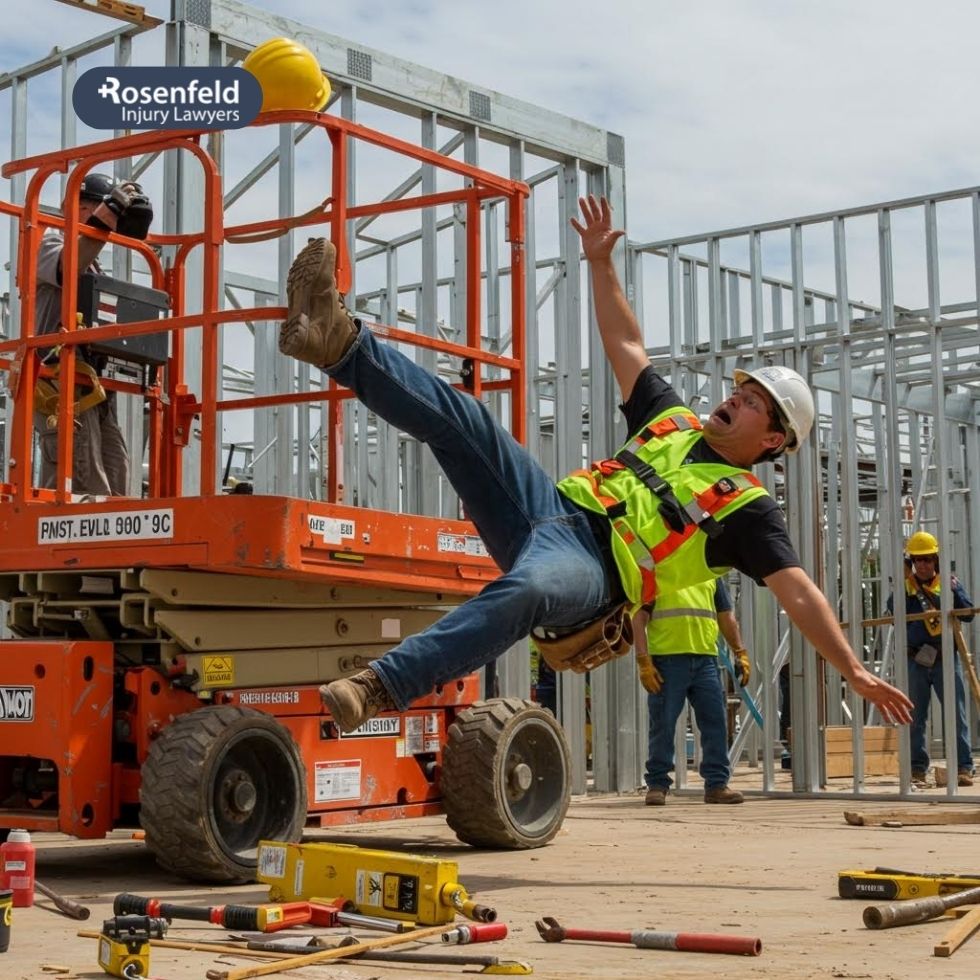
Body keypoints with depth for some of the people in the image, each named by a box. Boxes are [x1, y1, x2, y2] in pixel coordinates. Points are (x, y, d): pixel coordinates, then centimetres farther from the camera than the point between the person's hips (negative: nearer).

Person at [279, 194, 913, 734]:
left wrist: (855, 671, -13)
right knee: (458, 417, -12)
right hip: (551, 510, 7)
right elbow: (626, 345, 31)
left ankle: (382, 687, -51)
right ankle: (341, 343, -24)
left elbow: (800, 594, -2)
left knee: (523, 590, -43)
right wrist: (601, 262, 27)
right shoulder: (674, 422, 25)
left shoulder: (749, 509, 7)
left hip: (591, 566, -7)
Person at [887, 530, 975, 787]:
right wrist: (900, 582, -21)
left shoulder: (947, 583, 7)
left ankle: (963, 767, -2)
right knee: (915, 717, 6)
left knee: (955, 715, -4)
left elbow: (968, 614, -3)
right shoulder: (906, 586, 6)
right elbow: (894, 611, -12)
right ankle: (918, 769, 13)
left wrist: (954, 592, -19)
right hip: (915, 660, 1)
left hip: (946, 659, -1)